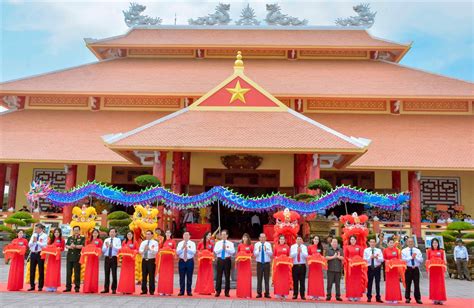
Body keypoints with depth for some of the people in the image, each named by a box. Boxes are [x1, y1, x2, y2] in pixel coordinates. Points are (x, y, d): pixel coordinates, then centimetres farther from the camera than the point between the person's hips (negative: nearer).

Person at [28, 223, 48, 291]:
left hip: (40, 254, -5)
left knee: (41, 270, 1)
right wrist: (33, 241, -9)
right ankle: (32, 286, 15)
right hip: (33, 253, 5)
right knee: (32, 270, 6)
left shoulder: (44, 236, -2)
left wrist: (37, 241, -13)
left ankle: (40, 286, 9)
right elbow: (29, 245, 9)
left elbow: (44, 245, -13)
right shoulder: (33, 235, 13)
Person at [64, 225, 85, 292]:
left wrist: (74, 246, -15)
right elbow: (66, 245, 6)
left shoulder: (82, 238, 5)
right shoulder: (70, 238, 17)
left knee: (77, 272, -2)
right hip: (69, 256, 4)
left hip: (77, 257, -4)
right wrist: (70, 247, -14)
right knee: (68, 272, 5)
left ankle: (77, 287, 3)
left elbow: (82, 246, -8)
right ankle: (68, 287, 12)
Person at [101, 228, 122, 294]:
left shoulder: (118, 240, 6)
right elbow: (103, 250, 9)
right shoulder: (106, 240, 15)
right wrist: (106, 246, -9)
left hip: (114, 258, -3)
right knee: (107, 273, 6)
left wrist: (113, 246, -20)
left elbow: (119, 249, -7)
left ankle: (114, 289, 4)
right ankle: (106, 288, 14)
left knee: (114, 273, -3)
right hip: (107, 258, 3)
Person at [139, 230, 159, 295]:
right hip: (144, 260, 4)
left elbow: (156, 251, -12)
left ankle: (151, 291, 4)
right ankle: (144, 290, 14)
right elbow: (140, 251, 3)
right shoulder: (143, 242, 14)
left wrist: (149, 249, -27)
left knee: (151, 276, -3)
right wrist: (143, 250, -18)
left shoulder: (155, 242, 1)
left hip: (151, 260, -4)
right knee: (144, 275, 6)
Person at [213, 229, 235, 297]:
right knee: (219, 276, 1)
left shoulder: (230, 243, 6)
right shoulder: (218, 243, 9)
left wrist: (226, 248, -14)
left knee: (227, 276, 2)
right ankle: (218, 291, 9)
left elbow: (233, 251, -7)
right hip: (220, 260, 0)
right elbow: (215, 251, -4)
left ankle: (227, 292, 11)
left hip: (227, 260, 0)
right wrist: (222, 248, -13)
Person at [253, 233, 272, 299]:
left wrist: (266, 250, -19)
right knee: (259, 279, 1)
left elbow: (271, 254, -3)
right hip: (259, 263, 0)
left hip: (267, 263, 0)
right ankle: (259, 293, 8)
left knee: (267, 279, 1)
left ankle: (267, 293, 7)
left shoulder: (268, 244, 6)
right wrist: (258, 250, -18)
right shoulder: (256, 244, 6)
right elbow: (255, 254, -1)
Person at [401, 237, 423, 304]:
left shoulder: (417, 250, 9)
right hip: (408, 269, -2)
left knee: (417, 284, 2)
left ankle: (418, 299, 10)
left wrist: (415, 257, -13)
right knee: (408, 284, 3)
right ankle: (407, 298, 12)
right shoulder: (404, 251, 2)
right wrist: (411, 257, -14)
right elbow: (403, 260, -10)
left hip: (416, 269, 2)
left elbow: (421, 260, 3)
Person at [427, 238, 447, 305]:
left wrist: (444, 270, 1)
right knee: (433, 284, 1)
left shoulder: (441, 251, 7)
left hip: (440, 269, 1)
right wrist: (428, 270, -3)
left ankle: (440, 299, 5)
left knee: (440, 284, 0)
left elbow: (443, 260, 7)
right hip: (432, 269, -1)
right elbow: (427, 260, 4)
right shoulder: (429, 251, 4)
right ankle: (434, 299, 6)